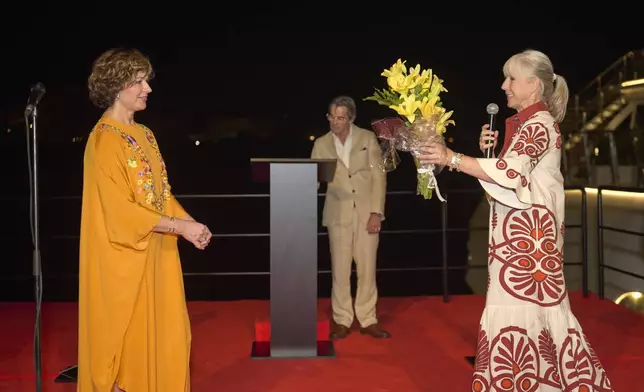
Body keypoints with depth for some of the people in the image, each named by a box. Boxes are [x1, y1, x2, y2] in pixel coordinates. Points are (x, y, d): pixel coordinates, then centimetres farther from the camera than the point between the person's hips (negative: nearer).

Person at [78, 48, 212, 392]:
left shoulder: (144, 134, 10)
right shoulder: (104, 140, -16)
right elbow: (120, 211, -20)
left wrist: (190, 222, -2)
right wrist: (179, 227, -18)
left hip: (155, 251, 8)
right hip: (123, 258, -8)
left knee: (162, 333, 12)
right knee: (126, 338, 3)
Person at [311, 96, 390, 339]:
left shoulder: (368, 138, 2)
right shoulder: (321, 144, 5)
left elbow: (379, 175, 0)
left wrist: (376, 212, -7)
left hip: (366, 212, 0)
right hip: (338, 214, 0)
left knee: (367, 269, 5)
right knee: (340, 270, 3)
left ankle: (367, 320, 16)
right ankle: (342, 321, 15)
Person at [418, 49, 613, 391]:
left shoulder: (539, 123, -13)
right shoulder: (526, 123, 16)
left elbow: (511, 172, -26)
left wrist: (451, 158, -28)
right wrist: (489, 149, 3)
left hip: (527, 230, -9)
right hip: (521, 228, 9)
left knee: (517, 307, -6)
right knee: (534, 305, 13)